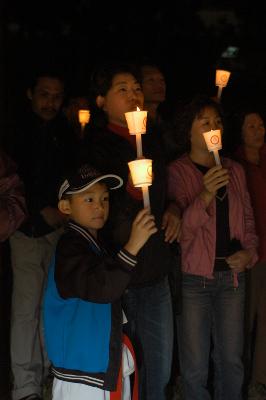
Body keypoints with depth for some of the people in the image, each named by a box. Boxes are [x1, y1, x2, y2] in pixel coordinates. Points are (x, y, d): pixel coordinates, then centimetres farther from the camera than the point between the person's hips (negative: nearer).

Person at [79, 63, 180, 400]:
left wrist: (172, 209, 6)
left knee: (159, 370, 13)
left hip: (155, 273, 6)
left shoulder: (151, 141, 11)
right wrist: (131, 194, -28)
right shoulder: (95, 145, -8)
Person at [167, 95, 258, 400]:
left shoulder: (235, 170, 9)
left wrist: (249, 252, 1)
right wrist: (205, 196, -29)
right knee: (195, 366, 1)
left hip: (231, 275, 4)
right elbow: (182, 229, -14)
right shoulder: (177, 172, -6)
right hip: (193, 277, -4)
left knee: (231, 361, 9)